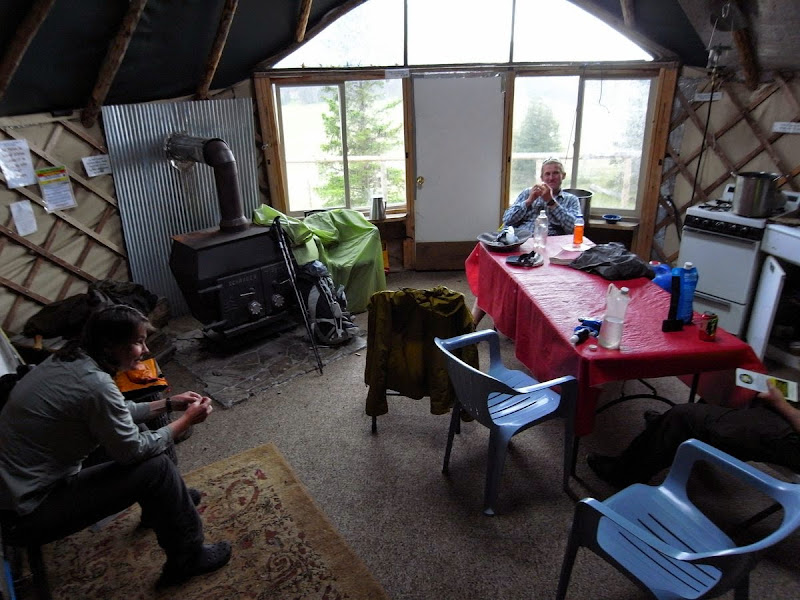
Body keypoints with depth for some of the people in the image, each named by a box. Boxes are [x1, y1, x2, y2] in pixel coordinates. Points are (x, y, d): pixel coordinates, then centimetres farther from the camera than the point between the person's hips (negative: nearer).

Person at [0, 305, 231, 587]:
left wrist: (169, 404, 10)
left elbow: (118, 414, 15)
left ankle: (164, 505, 38)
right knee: (157, 467, -14)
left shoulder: (68, 360, 0)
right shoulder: (95, 384, -28)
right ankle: (187, 559, 5)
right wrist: (186, 421, -7)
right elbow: (134, 450, -18)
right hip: (28, 513, -9)